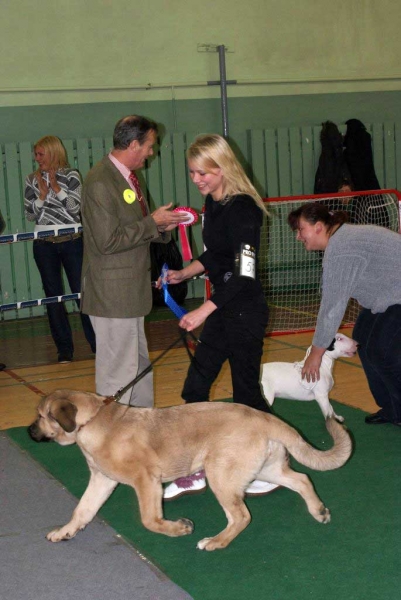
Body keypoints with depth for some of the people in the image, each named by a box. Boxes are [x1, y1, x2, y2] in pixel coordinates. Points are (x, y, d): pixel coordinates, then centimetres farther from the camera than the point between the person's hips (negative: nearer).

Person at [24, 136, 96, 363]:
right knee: (53, 296, 4)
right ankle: (64, 349, 12)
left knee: (82, 292, -2)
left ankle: (97, 343, 7)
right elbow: (30, 215, 3)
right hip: (44, 245, 3)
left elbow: (75, 207, -10)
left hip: (72, 242, -3)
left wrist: (55, 186, -13)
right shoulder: (32, 180, 6)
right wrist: (42, 194, -10)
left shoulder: (71, 176, -1)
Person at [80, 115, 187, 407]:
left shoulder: (128, 177, 12)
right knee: (118, 371, -4)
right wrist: (152, 223, -17)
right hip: (112, 294, -10)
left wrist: (163, 225, 1)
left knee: (140, 365, 19)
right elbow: (107, 241, -24)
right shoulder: (100, 182, -19)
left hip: (132, 291, 11)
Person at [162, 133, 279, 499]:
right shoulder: (212, 203, 6)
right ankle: (194, 472, 19)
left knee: (246, 392, 2)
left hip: (246, 311, -9)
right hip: (223, 309, 9)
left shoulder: (242, 209, -21)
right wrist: (184, 274, 12)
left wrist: (203, 312, -28)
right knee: (196, 387, 9)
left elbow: (244, 275, -25)